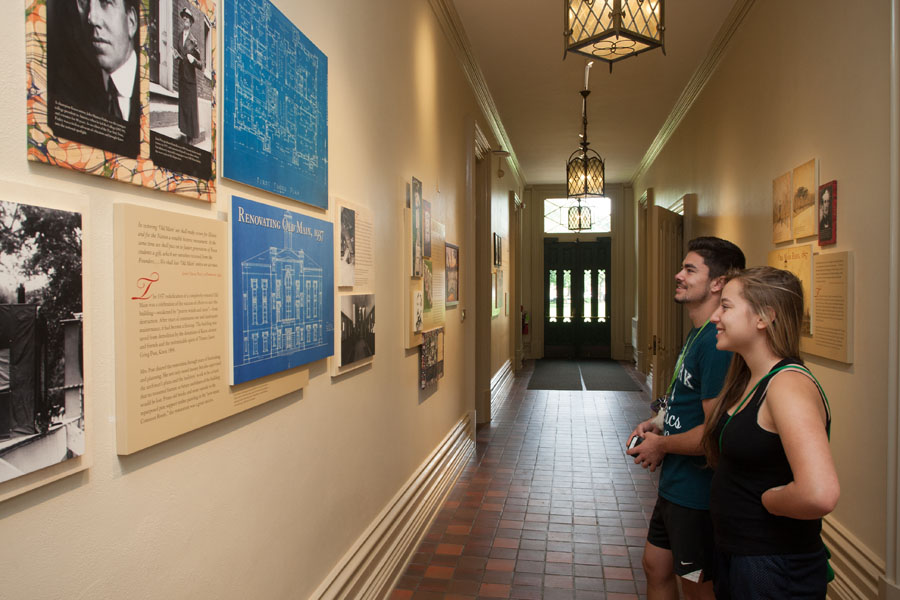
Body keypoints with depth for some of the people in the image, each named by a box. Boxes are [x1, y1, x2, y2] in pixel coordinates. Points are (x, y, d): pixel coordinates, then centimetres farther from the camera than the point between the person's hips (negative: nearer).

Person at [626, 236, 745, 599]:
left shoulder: (716, 342, -25)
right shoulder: (698, 334, 8)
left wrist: (661, 446, -12)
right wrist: (659, 425, 5)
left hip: (697, 492, -9)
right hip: (676, 486, 9)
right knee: (656, 567, 22)